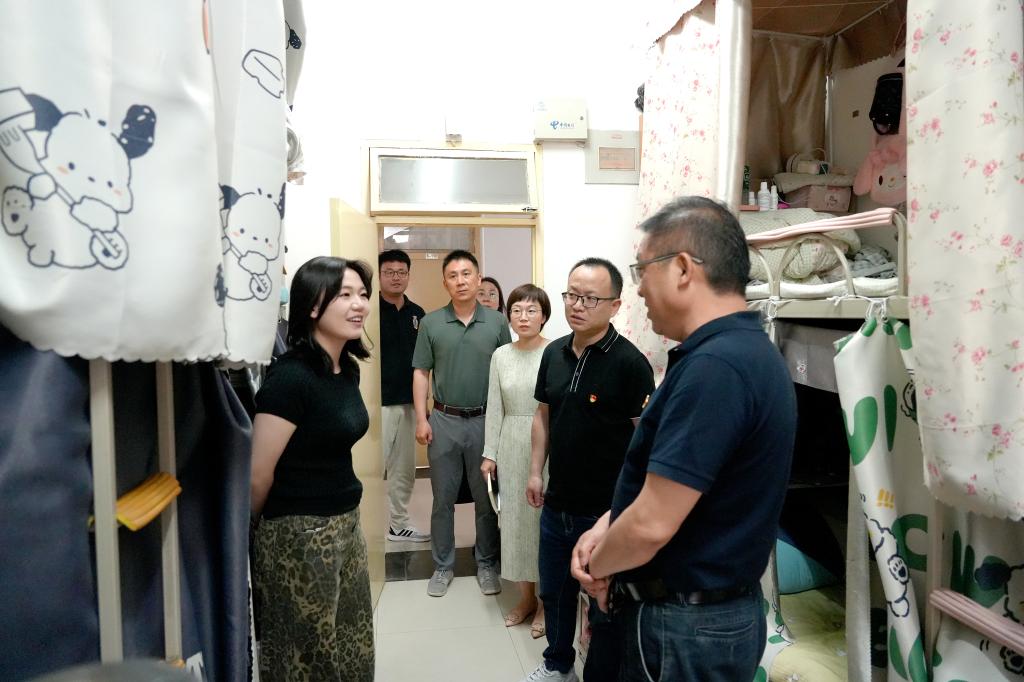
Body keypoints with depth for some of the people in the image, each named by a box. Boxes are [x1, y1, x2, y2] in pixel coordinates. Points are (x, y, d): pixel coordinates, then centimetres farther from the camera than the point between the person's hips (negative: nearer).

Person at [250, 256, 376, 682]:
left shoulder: (349, 369, 3)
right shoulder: (291, 376, -22)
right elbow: (258, 475, -17)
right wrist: (253, 531, 0)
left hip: (346, 524, 8)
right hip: (300, 534, -7)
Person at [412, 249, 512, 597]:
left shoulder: (497, 322, 0)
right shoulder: (431, 323, 1)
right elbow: (421, 373, 3)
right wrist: (421, 419, -3)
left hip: (486, 421, 0)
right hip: (444, 421, 1)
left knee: (486, 498, 10)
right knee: (443, 499, 11)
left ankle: (487, 565, 27)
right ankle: (443, 566, 26)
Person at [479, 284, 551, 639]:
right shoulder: (500, 355, 5)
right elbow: (495, 408, 8)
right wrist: (490, 452, 7)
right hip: (511, 446, 5)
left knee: (545, 519, 4)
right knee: (516, 518, 12)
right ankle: (527, 596, 30)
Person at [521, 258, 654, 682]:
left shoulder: (630, 362, -17)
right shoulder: (553, 353, 3)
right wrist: (535, 472, 10)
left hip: (606, 511, -6)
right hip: (556, 504, 7)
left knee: (606, 608, 12)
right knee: (554, 593, 24)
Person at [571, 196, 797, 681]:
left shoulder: (713, 366, -28)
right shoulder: (748, 351, 6)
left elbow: (651, 525, -28)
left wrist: (597, 565, -8)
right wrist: (605, 527, 0)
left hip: (686, 627, -9)